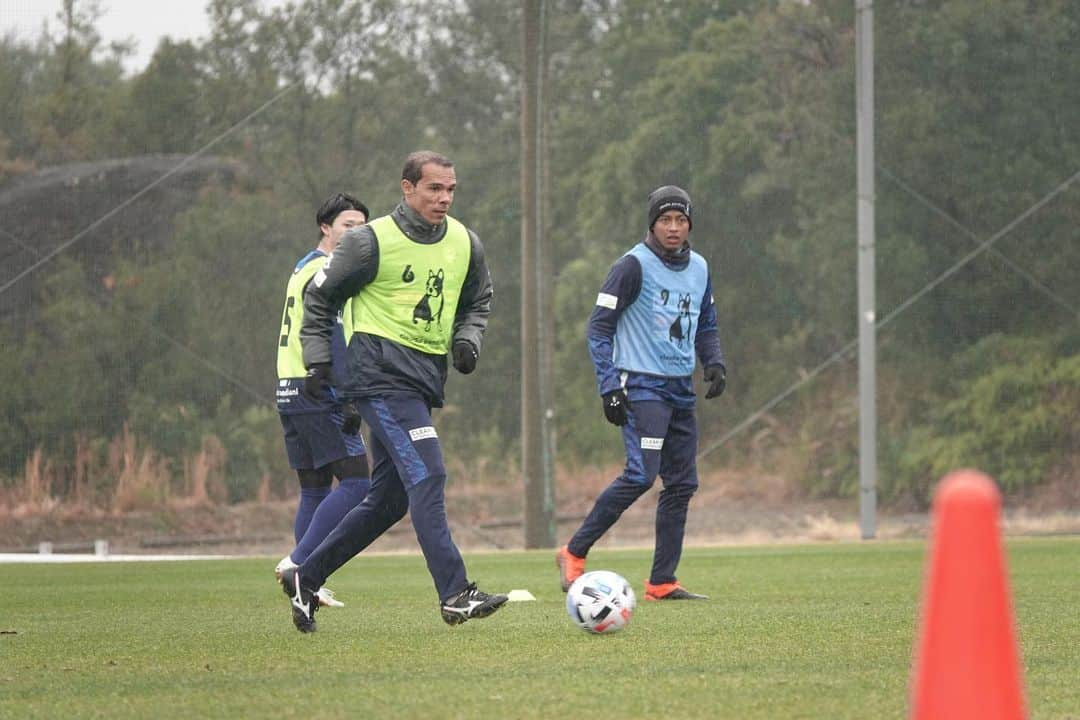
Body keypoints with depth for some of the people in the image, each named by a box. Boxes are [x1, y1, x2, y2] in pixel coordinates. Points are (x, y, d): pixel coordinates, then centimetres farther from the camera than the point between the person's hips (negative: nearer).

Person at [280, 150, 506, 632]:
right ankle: (454, 595, -24)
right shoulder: (372, 241, -7)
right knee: (427, 476, -20)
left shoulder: (464, 244, 10)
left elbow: (478, 302, 25)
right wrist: (318, 358, -3)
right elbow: (320, 296, 2)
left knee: (390, 499, 10)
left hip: (423, 379, 8)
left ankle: (305, 578, 23)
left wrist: (467, 338, 5)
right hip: (381, 372, -8)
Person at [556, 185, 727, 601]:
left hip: (681, 390, 7)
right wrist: (609, 388, -15)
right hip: (642, 385, -7)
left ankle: (661, 582, 8)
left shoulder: (699, 269, 12)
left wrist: (714, 363, 5)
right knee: (641, 474, -20)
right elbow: (599, 325, -9)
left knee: (682, 484, 3)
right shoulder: (635, 266, -9)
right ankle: (574, 554, -9)